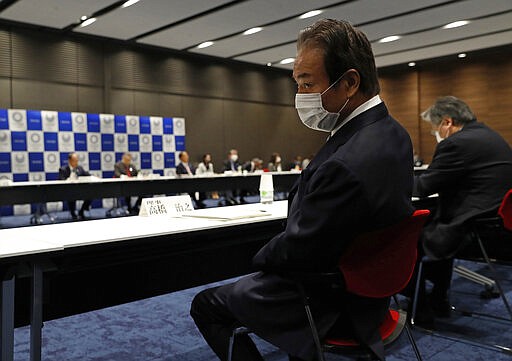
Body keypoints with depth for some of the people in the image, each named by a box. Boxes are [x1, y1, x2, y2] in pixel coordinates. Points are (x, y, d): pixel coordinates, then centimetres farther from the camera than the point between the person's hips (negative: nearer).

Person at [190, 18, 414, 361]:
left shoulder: (346, 165, -36)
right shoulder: (393, 133, -6)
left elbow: (295, 253, -25)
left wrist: (262, 256, -4)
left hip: (330, 306, -8)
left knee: (206, 304, 10)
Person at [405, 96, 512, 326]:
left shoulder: (457, 143, -18)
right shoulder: (489, 136, 12)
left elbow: (422, 187, -12)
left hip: (472, 233, -10)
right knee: (432, 224, 28)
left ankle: (421, 311, 17)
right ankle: (438, 301, 35)